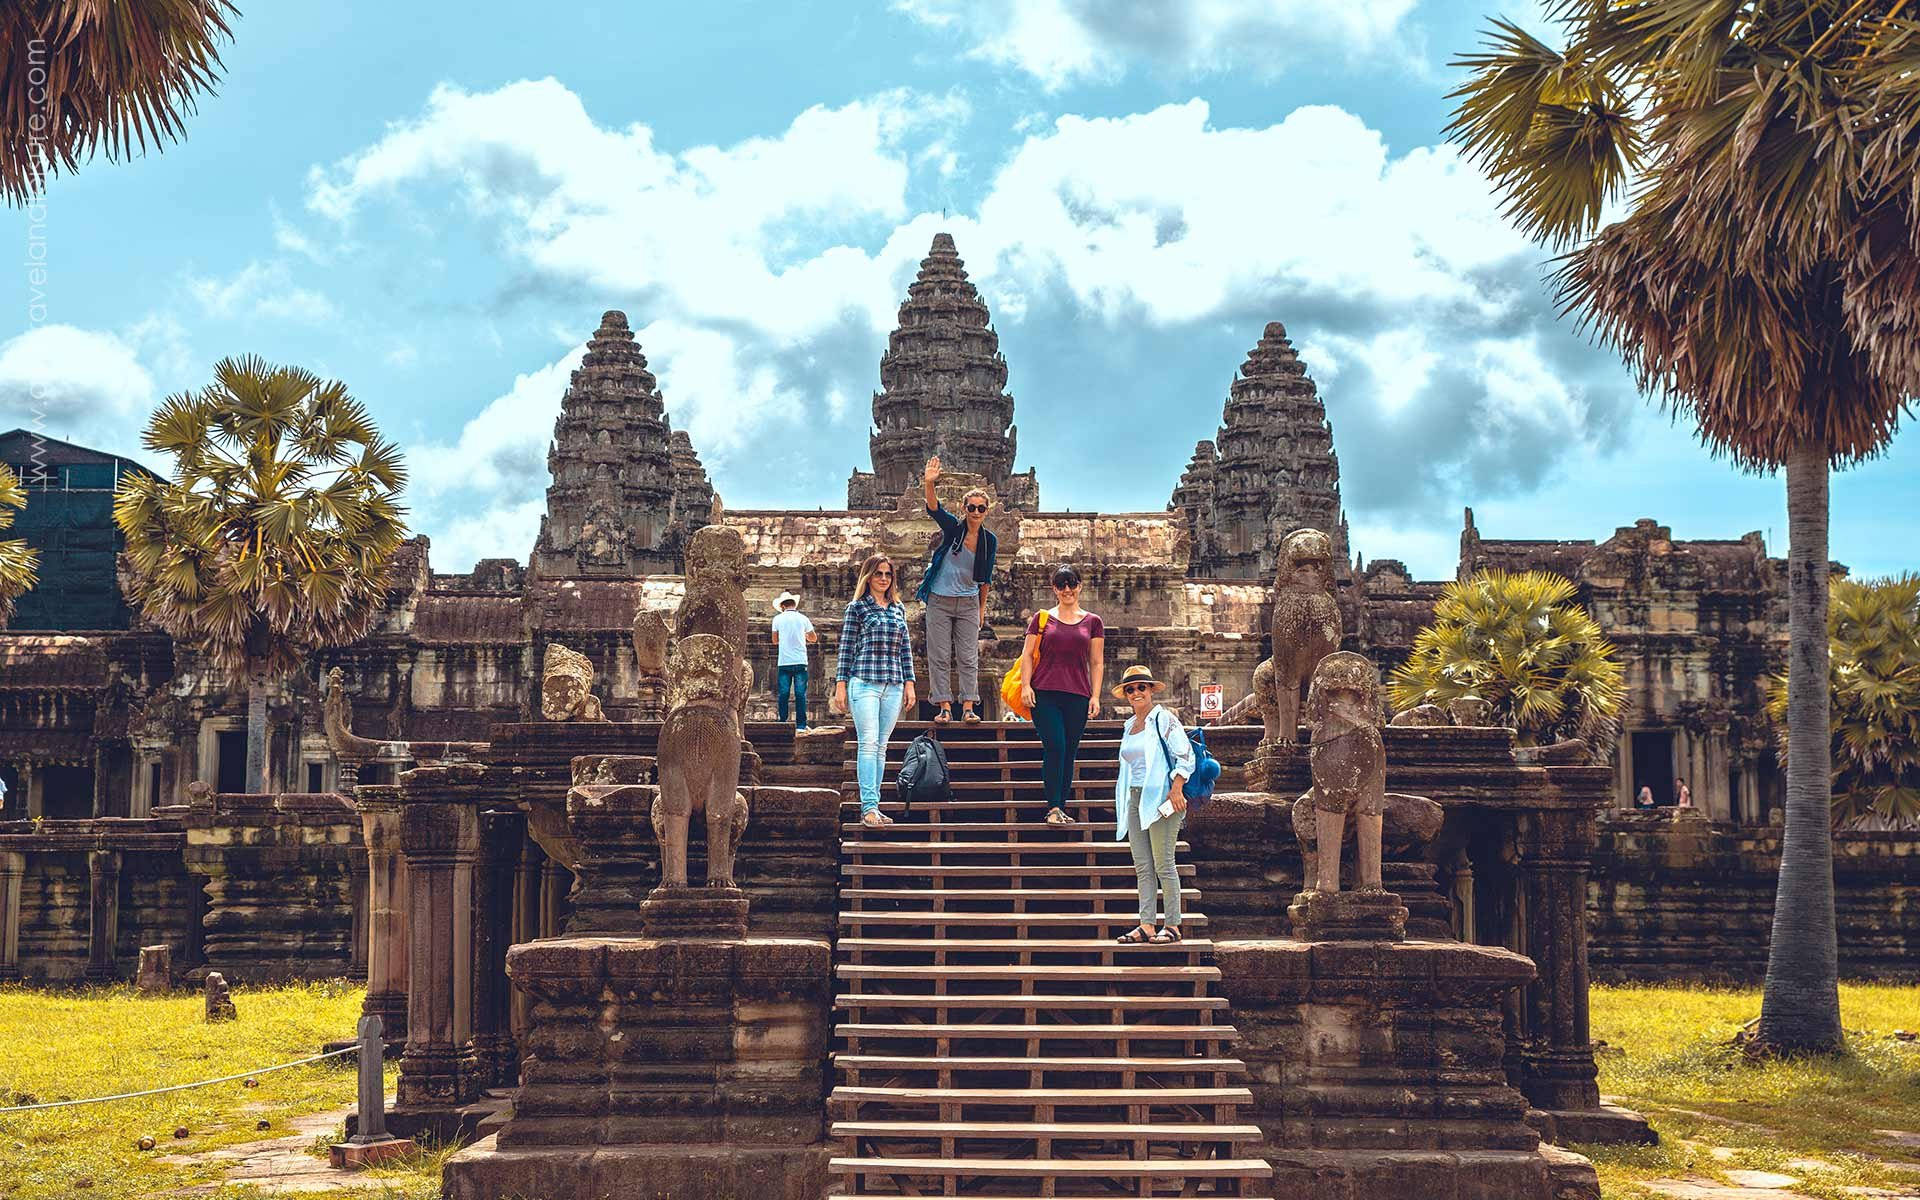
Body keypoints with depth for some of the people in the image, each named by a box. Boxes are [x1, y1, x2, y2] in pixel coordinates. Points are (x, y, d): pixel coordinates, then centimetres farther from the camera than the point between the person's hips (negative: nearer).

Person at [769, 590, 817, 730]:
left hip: (784, 662, 0)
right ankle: (801, 724, -1)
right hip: (800, 661, 0)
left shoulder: (778, 619, 3)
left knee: (783, 694, 5)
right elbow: (814, 638, 17)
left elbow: (775, 641, 13)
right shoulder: (803, 618, 4)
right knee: (800, 695, 1)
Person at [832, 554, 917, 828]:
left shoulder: (898, 608, 17)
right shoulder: (857, 607, 4)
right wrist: (840, 685, -2)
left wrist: (909, 683, 12)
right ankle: (868, 807, -16)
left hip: (893, 685, 5)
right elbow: (846, 648, 3)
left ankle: (873, 807, 5)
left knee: (881, 745, 4)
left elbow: (905, 648, 18)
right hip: (864, 681, -5)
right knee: (868, 742, -12)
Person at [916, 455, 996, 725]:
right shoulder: (952, 527, -5)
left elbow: (986, 577, 13)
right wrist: (929, 484, -42)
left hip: (968, 602, 2)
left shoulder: (989, 540, 3)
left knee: (968, 657, -1)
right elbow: (934, 508, -23)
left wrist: (982, 607, 14)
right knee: (939, 656, -2)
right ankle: (945, 707, 1)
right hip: (939, 600, -2)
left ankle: (968, 708, 0)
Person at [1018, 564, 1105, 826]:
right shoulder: (1042, 618, 10)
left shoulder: (1092, 622, 12)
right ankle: (1054, 808, -16)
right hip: (1044, 693, -2)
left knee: (1069, 753, 3)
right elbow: (1027, 655, 8)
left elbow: (1096, 663, 11)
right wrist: (1026, 685, -5)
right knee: (1054, 747, -15)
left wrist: (1095, 696, 3)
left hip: (1078, 696, 2)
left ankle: (1061, 808, 10)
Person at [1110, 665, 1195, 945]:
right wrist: (1124, 802, 23)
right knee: (1142, 867, 4)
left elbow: (1185, 756, -10)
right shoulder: (1129, 727, 18)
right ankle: (1147, 925, 5)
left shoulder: (1164, 719, -4)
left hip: (1159, 797, -7)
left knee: (1163, 864, -6)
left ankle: (1172, 925, -2)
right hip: (1134, 798, 7)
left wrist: (1176, 790, -18)